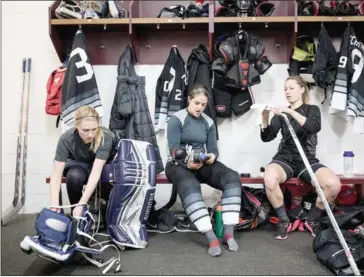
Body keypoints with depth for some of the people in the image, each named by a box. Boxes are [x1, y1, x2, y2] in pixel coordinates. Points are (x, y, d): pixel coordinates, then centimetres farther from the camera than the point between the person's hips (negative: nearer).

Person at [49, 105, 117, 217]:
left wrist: (82, 203, -45)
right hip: (79, 165, 0)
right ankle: (76, 215, -12)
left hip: (103, 167, 0)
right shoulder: (67, 138, -28)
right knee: (74, 175, -35)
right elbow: (56, 173, -29)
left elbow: (96, 172, -38)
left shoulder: (106, 137, -33)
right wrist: (54, 204, -41)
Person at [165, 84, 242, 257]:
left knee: (232, 178, -23)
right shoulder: (176, 119, -3)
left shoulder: (209, 123, 12)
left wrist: (212, 156, -20)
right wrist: (188, 163, -32)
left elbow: (213, 149, 5)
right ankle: (211, 238, -41)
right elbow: (174, 149, -13)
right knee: (190, 186, -39)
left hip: (203, 164, 5)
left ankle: (228, 233, -27)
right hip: (178, 164, -4)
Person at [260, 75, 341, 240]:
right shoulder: (281, 113, 10)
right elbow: (267, 137, -1)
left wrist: (291, 112, -25)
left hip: (307, 160, 0)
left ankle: (311, 220, 0)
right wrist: (265, 118, -19)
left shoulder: (312, 109, 9)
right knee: (269, 178, -35)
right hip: (285, 158, 0)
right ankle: (284, 221, -11)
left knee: (334, 184, -28)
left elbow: (315, 127, -15)